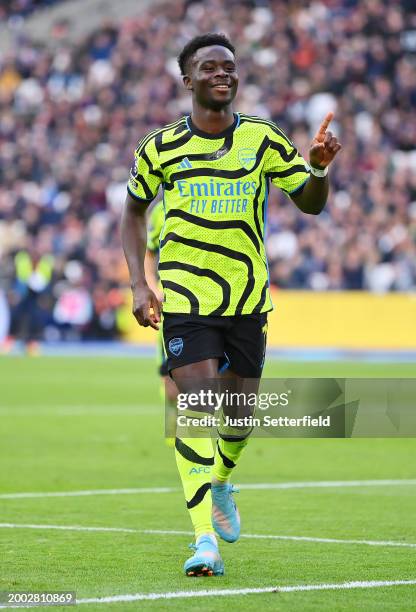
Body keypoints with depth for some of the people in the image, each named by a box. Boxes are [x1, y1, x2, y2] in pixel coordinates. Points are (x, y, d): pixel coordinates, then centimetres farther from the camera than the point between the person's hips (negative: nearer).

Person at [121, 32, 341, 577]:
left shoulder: (263, 139, 0)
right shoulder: (161, 148, -1)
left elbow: (311, 204, 3)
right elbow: (134, 212, 13)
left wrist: (319, 167, -19)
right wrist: (138, 284, 2)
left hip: (248, 296, 2)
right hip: (184, 295, -2)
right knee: (194, 404, -16)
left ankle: (221, 484, 45)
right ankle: (205, 538, -18)